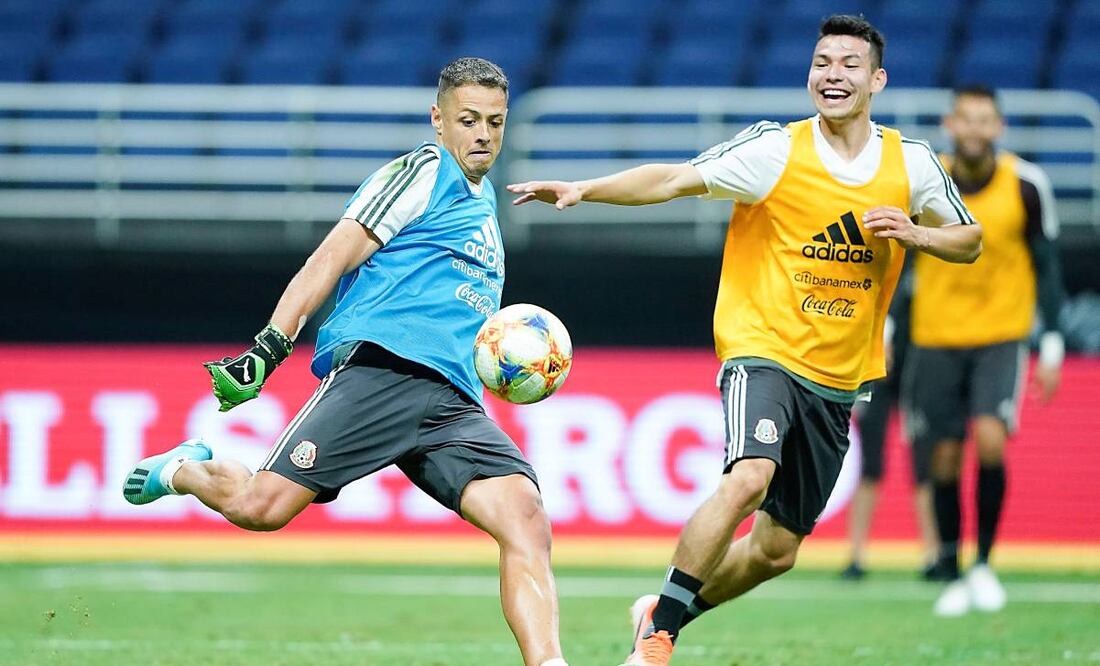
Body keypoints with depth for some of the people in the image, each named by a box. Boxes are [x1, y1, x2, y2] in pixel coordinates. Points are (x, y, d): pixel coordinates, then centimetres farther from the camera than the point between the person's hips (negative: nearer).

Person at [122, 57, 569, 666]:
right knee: (262, 507, -18)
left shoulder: (482, 198, 30)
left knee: (526, 523, -19)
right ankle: (183, 471, 16)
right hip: (379, 366, -7)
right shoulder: (426, 171, 5)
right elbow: (334, 257, -5)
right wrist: (268, 348, -15)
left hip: (455, 404, 7)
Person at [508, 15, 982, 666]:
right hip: (764, 351, -4)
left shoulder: (912, 163, 1)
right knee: (749, 479, -32)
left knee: (776, 550, 9)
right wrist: (584, 190, -26)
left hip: (838, 377, 5)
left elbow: (970, 241, 12)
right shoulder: (777, 150, -9)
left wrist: (913, 233, -9)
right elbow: (676, 180, -13)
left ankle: (665, 612, 34)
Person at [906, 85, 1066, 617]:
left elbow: (1045, 266, 3)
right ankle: (953, 578, 15)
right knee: (944, 459, 1)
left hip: (1001, 336, -2)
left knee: (989, 439, -21)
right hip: (936, 338, 2)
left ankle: (985, 563, -4)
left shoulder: (1026, 185, -6)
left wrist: (1052, 346, 0)